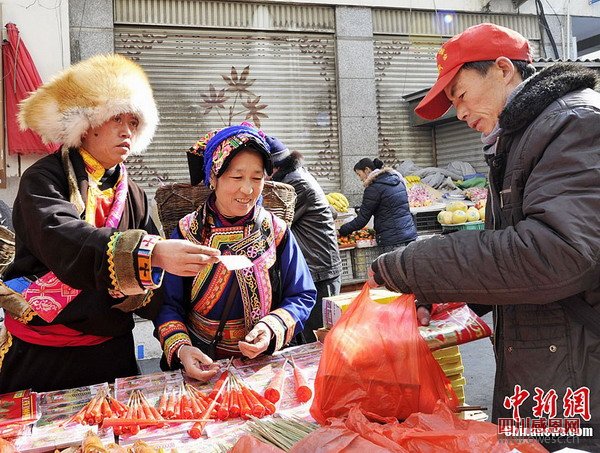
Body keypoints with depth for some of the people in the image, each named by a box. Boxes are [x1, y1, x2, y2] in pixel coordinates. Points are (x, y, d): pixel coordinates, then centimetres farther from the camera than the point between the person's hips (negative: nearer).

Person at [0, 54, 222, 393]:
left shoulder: (133, 195, 6)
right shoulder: (43, 180, -10)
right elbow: (61, 240, -32)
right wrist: (152, 253, -46)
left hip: (111, 352, 5)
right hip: (41, 356, -4)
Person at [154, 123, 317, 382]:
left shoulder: (276, 232, 4)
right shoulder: (187, 233, 2)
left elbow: (302, 297, 7)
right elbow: (168, 305, 3)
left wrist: (272, 329, -11)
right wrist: (180, 349, -14)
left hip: (263, 362, 1)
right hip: (200, 367, 0)